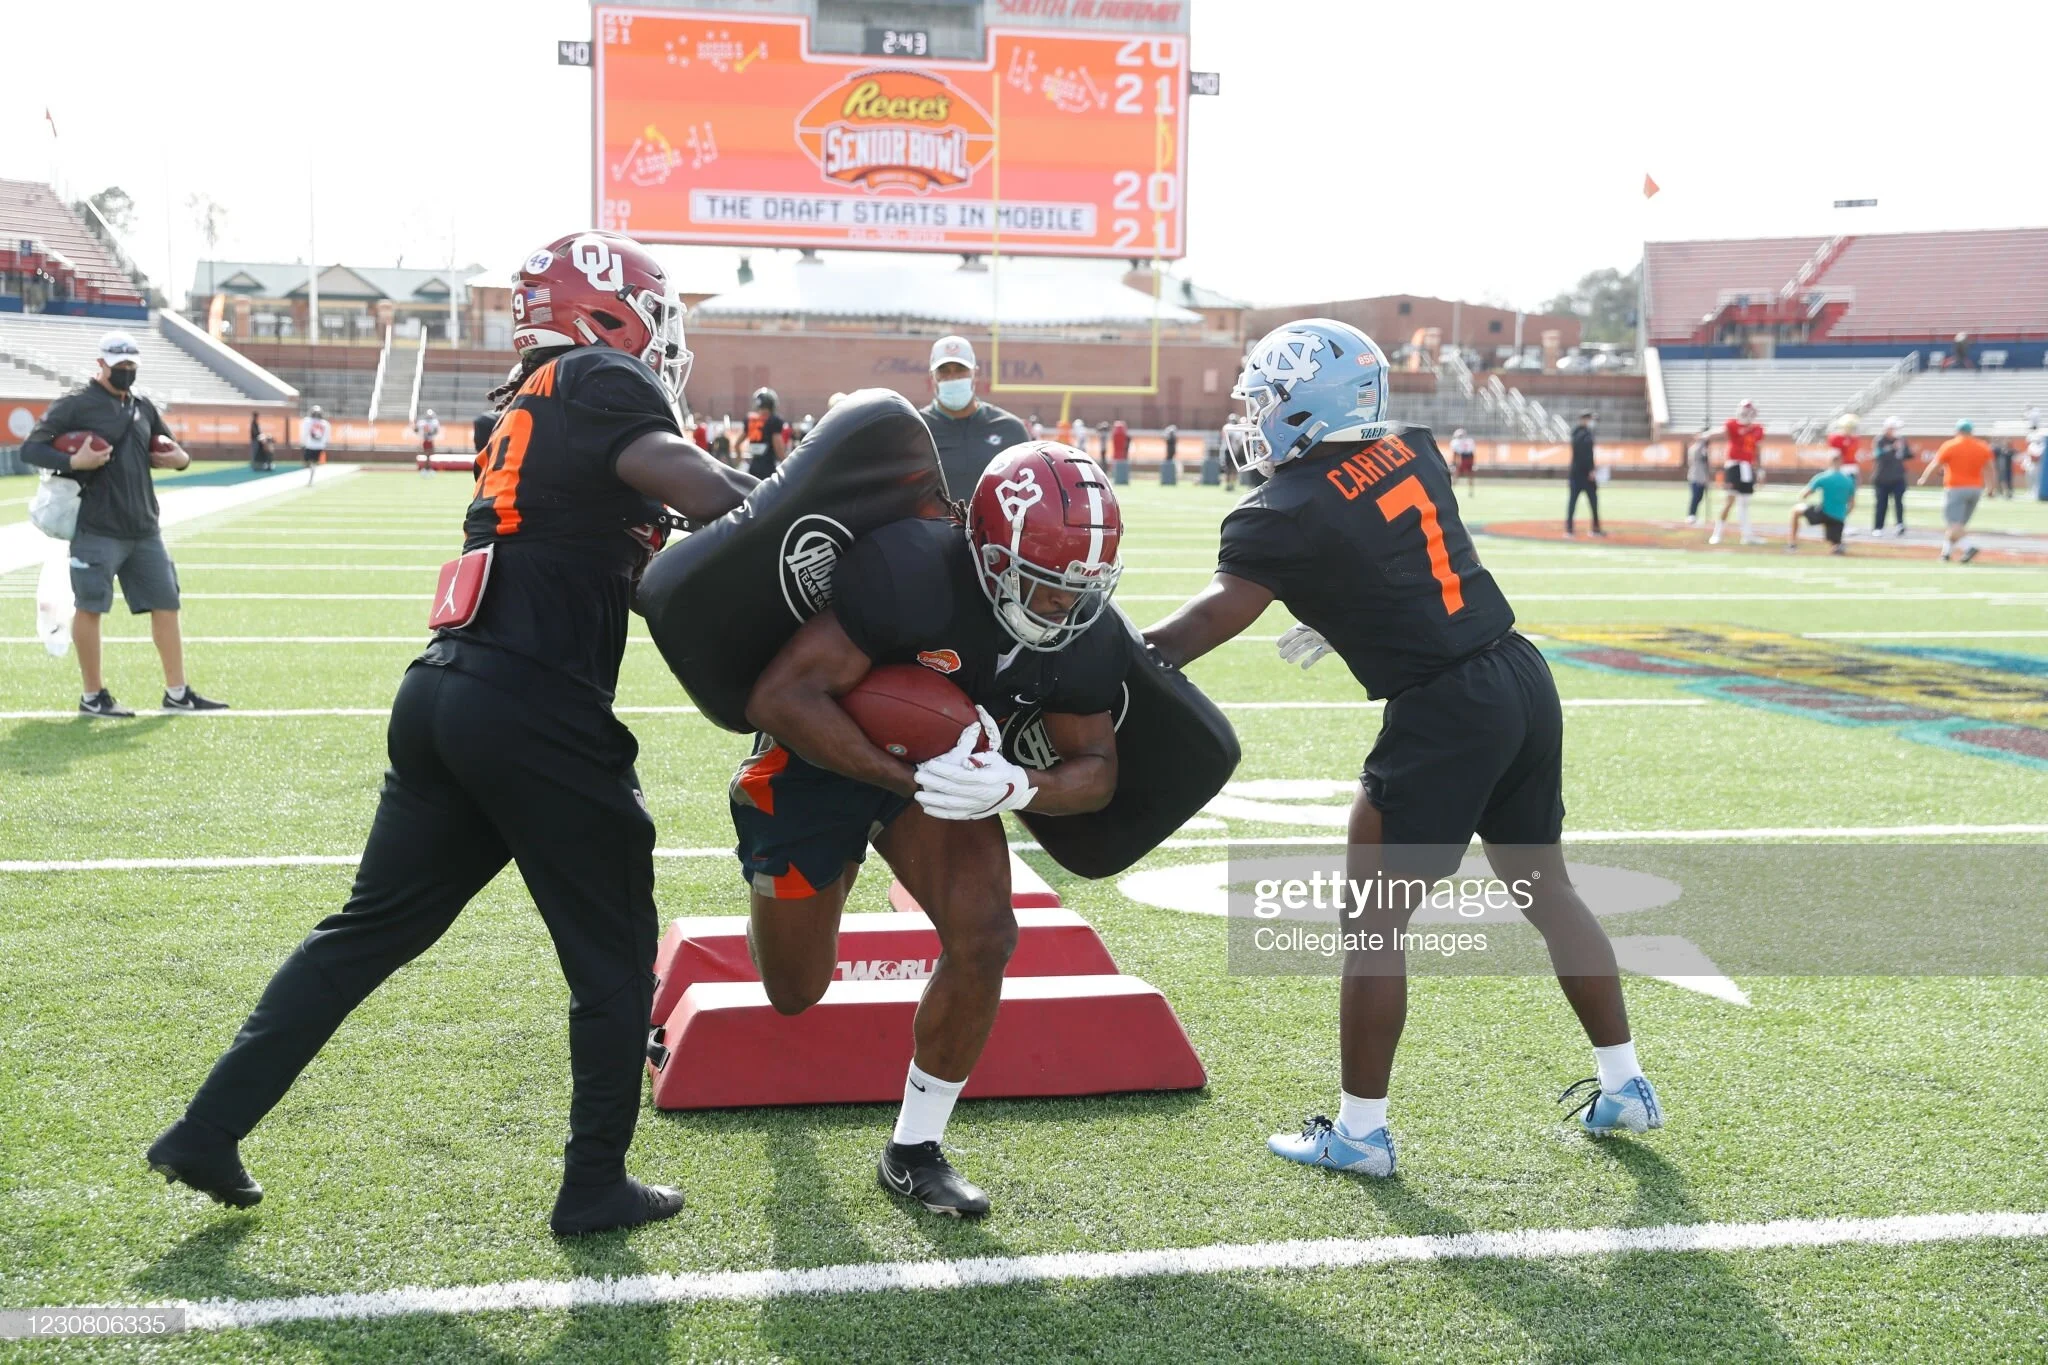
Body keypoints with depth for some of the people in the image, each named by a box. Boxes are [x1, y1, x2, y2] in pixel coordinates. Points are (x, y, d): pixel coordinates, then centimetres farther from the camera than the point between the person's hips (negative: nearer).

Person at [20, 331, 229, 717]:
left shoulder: (144, 408, 14)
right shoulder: (75, 405, -6)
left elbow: (170, 450, 25)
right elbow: (30, 449, -7)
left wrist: (181, 458, 1)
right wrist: (73, 462, -23)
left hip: (145, 530, 7)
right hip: (97, 531, -6)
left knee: (166, 605, 7)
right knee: (90, 608, 2)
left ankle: (177, 693, 14)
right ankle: (93, 696, 13)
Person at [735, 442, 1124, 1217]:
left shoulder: (1085, 638, -18)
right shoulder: (912, 573, -36)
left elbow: (1096, 768, -8)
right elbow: (780, 699, -36)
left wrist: (1017, 788, -31)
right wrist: (910, 779, -40)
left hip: (951, 762, 4)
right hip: (819, 757, -4)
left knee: (985, 936, -17)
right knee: (795, 992, 9)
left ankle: (914, 1151, 1)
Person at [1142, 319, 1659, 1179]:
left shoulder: (1287, 512, -12)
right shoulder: (1411, 452, 8)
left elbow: (1208, 622, -14)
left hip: (1443, 714, -7)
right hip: (1524, 680, 8)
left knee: (1373, 925, 5)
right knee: (1546, 890, 21)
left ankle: (1360, 1132, 13)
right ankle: (1625, 1086, 31)